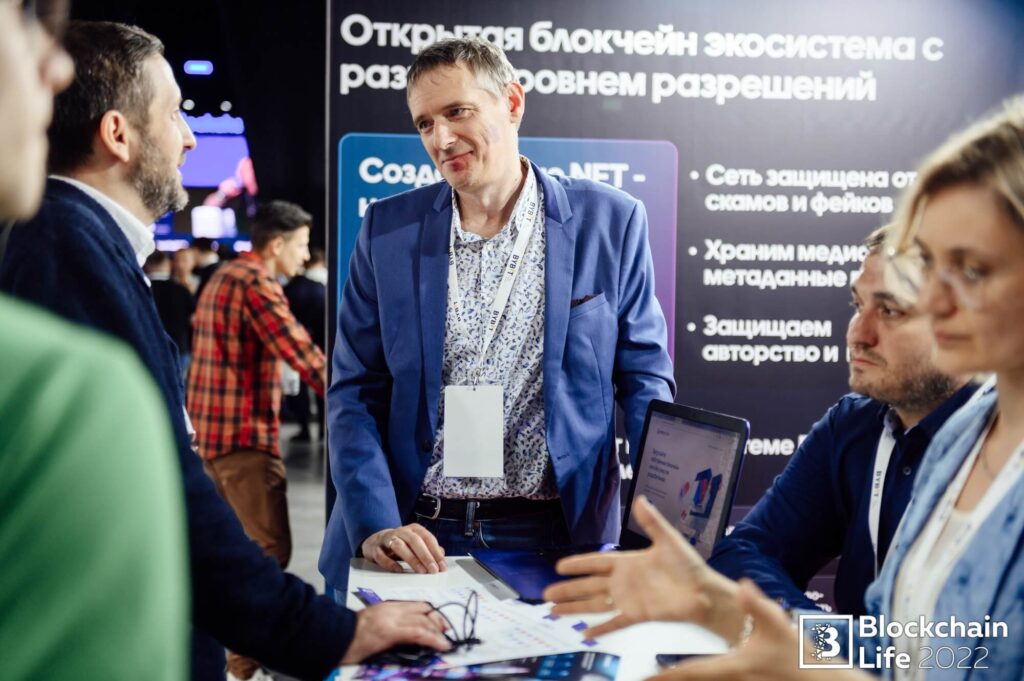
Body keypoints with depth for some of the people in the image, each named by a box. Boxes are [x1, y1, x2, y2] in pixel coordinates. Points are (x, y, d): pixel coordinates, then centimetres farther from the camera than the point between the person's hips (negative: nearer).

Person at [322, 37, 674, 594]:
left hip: (553, 540, 0)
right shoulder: (386, 230, 4)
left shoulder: (608, 222, 1)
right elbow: (354, 394, 4)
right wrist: (375, 525, -11)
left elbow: (644, 378, 6)